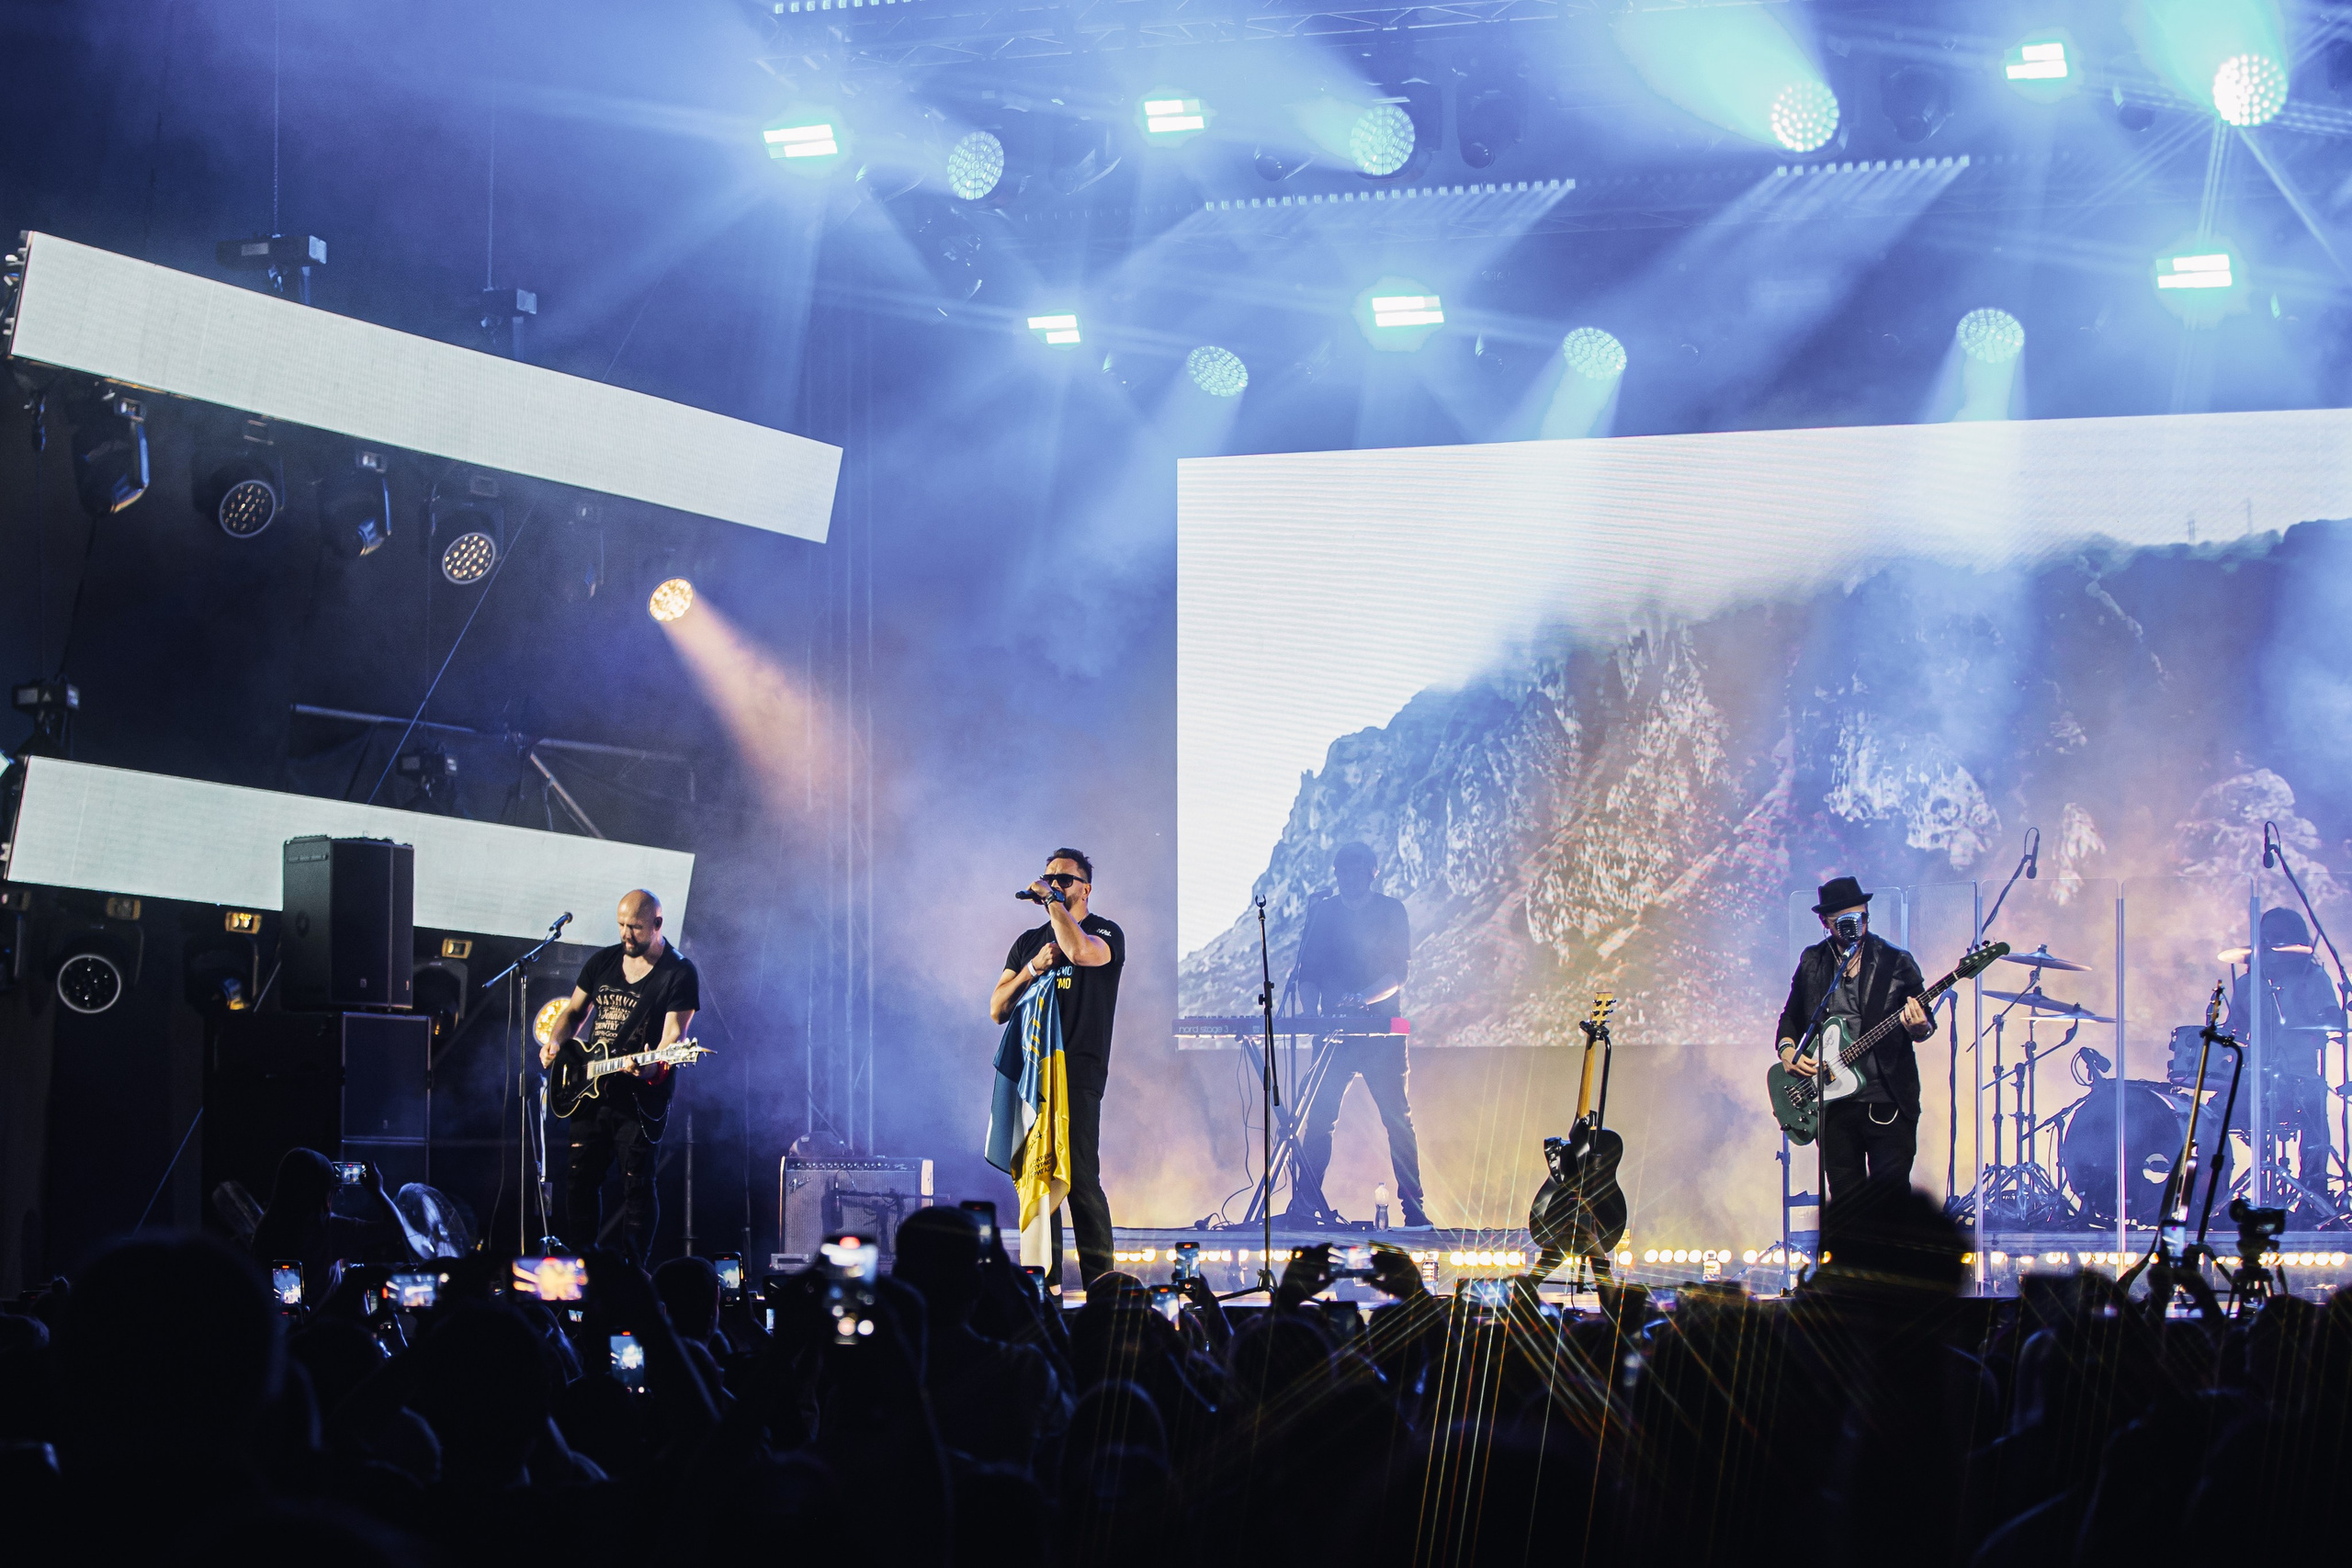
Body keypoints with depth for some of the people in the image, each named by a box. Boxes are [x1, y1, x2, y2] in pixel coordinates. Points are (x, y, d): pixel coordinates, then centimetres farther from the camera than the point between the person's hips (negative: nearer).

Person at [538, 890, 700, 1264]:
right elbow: (574, 1011, 21)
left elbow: (674, 1034, -17)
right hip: (589, 1092, 6)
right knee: (579, 1178, 9)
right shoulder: (603, 960, 10)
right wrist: (555, 1042, 0)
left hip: (641, 1096, -6)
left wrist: (653, 1067, -37)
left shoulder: (679, 973, -8)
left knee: (637, 1183, -7)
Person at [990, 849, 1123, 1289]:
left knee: (1081, 1178, -11)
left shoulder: (1107, 934, 5)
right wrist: (1032, 969, -2)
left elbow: (1081, 951, -20)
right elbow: (998, 1009, 14)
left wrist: (1054, 899, -7)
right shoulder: (1029, 941, 20)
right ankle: (1044, 1282, 6)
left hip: (1078, 1074, -5)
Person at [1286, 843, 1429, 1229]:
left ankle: (1413, 1210, -1)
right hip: (1335, 1028, 2)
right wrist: (1312, 1013, -9)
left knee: (1398, 1118, -4)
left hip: (1381, 1030, -2)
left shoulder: (1391, 911, 5)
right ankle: (1305, 1205, -5)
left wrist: (1363, 998, -21)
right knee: (1319, 1116, -7)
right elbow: (1307, 974, 10)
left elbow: (1397, 973, -4)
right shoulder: (1321, 913, 12)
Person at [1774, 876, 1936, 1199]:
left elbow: (1925, 1023, 3)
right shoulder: (1811, 962, 9)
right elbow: (1792, 1015, 20)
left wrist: (1919, 1028, -20)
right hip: (1835, 1101, 3)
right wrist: (1787, 1049, 0)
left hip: (1889, 1102, -3)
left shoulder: (1896, 962, 0)